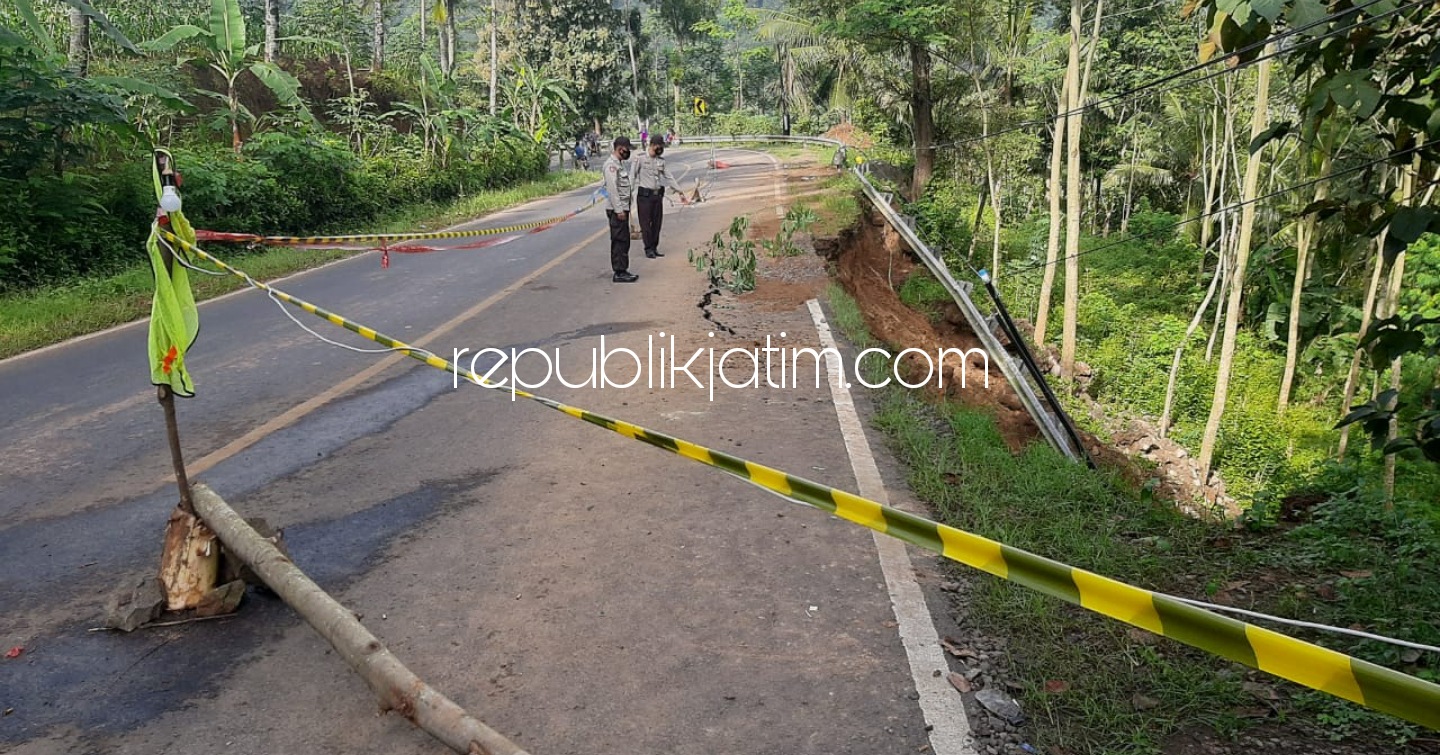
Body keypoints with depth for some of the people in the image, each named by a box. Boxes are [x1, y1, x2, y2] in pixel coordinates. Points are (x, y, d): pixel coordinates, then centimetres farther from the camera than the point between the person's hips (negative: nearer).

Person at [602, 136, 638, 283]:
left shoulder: (620, 164, 19)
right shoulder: (611, 165, -13)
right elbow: (612, 189, -20)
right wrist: (619, 210, -23)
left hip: (623, 208, 10)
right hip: (616, 209, -10)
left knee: (624, 241, 13)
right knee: (619, 241, -8)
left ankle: (623, 270, 20)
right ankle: (619, 273, -5)